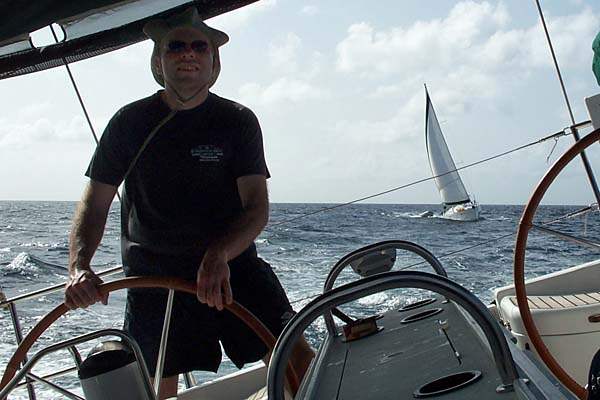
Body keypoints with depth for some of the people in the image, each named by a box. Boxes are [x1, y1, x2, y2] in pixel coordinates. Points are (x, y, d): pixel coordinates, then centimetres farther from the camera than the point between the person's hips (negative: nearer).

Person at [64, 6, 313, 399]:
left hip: (233, 269, 0)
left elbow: (257, 208, -9)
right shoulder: (130, 123, 2)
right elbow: (95, 204, 4)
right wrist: (79, 267, -15)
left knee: (300, 363, -13)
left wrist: (219, 255, -28)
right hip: (152, 278, 1)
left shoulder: (238, 121, -1)